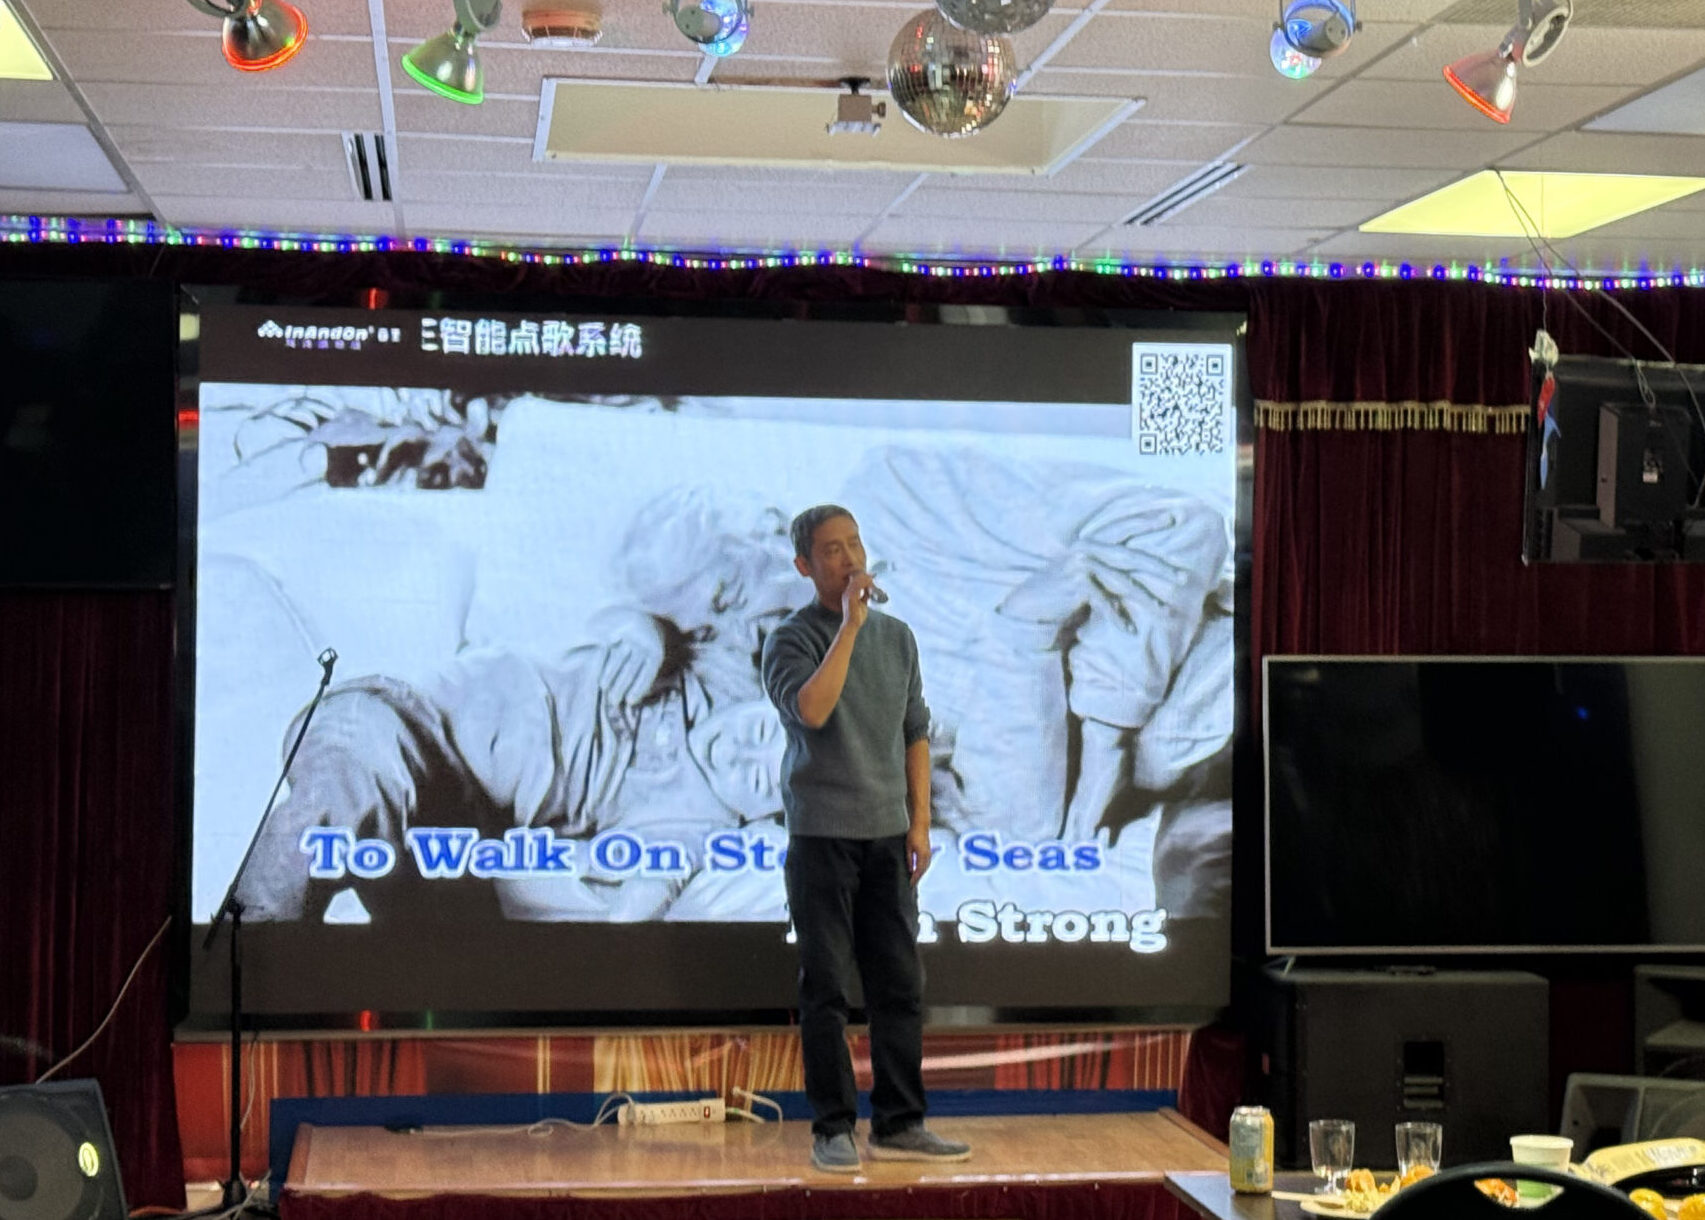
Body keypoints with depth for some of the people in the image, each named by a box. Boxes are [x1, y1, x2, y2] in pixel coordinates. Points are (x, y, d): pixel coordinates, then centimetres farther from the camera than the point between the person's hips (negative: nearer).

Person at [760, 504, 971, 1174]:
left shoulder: (896, 637, 11)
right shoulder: (792, 640, -6)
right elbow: (811, 709, -26)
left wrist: (919, 821, 8)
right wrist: (850, 624, -23)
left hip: (887, 837, 5)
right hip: (822, 836, -5)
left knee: (900, 983, 5)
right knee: (826, 988, -1)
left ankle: (898, 1124, 13)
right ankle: (833, 1129, 5)